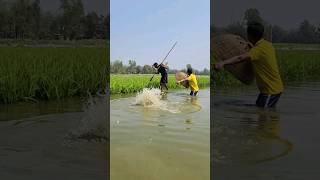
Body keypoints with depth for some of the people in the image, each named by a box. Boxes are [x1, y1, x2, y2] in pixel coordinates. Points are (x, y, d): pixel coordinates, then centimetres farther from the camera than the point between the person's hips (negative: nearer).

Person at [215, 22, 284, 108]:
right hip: (274, 87, 9)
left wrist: (223, 63, -46)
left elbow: (240, 58, -37)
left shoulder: (259, 49, -23)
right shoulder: (267, 44, 5)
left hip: (271, 90, -9)